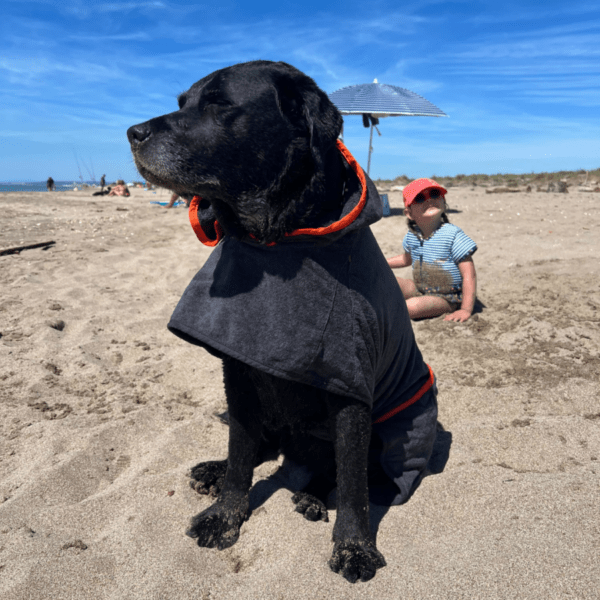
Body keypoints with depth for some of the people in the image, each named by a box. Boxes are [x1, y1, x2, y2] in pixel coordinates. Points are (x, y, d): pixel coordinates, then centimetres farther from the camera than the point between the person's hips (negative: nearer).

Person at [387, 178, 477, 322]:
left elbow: (469, 275, -20)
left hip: (445, 298, -7)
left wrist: (466, 310, -25)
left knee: (414, 306, -31)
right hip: (419, 289, 7)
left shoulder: (453, 235, -20)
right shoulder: (411, 235, 0)